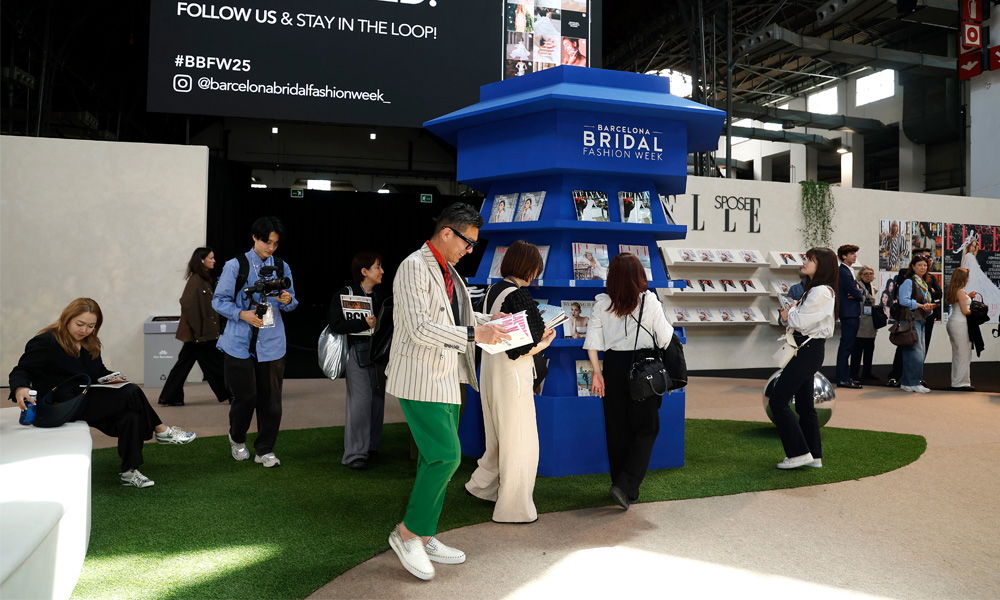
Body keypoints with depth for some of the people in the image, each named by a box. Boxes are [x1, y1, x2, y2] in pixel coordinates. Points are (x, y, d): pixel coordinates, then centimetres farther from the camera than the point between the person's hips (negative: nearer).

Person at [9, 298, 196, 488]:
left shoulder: (90, 344, 13)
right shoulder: (45, 342, -8)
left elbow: (99, 372, 22)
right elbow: (20, 371, -8)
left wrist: (111, 378, -2)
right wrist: (20, 389, -31)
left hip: (89, 400, 7)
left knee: (131, 415, -22)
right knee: (131, 393, -21)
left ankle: (129, 471, -16)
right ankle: (161, 431, -3)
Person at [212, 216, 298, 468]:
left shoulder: (282, 267, 7)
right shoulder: (235, 265, -3)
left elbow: (292, 302, 13)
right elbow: (219, 300, -2)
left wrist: (287, 300, -11)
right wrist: (242, 314, -18)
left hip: (272, 344, 3)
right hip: (240, 343, -2)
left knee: (270, 398, 3)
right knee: (245, 396, 2)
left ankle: (265, 450, 19)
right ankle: (237, 439, 31)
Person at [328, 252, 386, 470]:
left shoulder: (380, 296, 12)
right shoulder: (344, 294, -5)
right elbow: (336, 325, -11)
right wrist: (364, 323, -18)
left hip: (378, 351, 6)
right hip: (358, 351, -6)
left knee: (377, 398, 8)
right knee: (360, 400, -10)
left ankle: (371, 446, 20)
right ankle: (355, 453, -4)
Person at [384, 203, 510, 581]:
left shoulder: (449, 272, 13)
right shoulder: (414, 267, -14)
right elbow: (420, 328, -22)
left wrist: (491, 322, 10)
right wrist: (473, 335, -23)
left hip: (445, 379, 9)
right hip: (421, 379, -9)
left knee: (435, 460, 13)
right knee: (446, 456, -12)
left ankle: (423, 538, 24)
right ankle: (407, 533, 5)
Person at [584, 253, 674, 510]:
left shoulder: (602, 303, -4)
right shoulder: (650, 301, -9)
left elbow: (593, 342, -6)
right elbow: (665, 338, -4)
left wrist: (597, 373, 1)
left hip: (613, 368, 3)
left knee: (617, 429, 14)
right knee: (646, 429, 8)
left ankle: (622, 486, 24)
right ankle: (626, 485, -6)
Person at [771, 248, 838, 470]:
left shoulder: (821, 292, -17)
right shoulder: (814, 290, 16)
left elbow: (801, 323, -22)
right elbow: (794, 319, 17)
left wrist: (790, 312, -3)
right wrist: (789, 313, -3)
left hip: (809, 350, -10)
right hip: (806, 350, 10)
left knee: (778, 400, -8)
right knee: (804, 404, 14)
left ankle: (799, 453, -3)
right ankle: (813, 455, 21)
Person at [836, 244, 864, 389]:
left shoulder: (848, 271, 18)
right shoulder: (843, 272, -14)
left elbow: (857, 290, 15)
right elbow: (856, 293, -19)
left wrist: (857, 293, -7)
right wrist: (861, 295, 2)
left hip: (852, 314, 11)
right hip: (849, 313, -11)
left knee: (847, 346, 13)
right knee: (846, 346, -8)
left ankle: (845, 376, 20)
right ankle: (842, 379, -6)